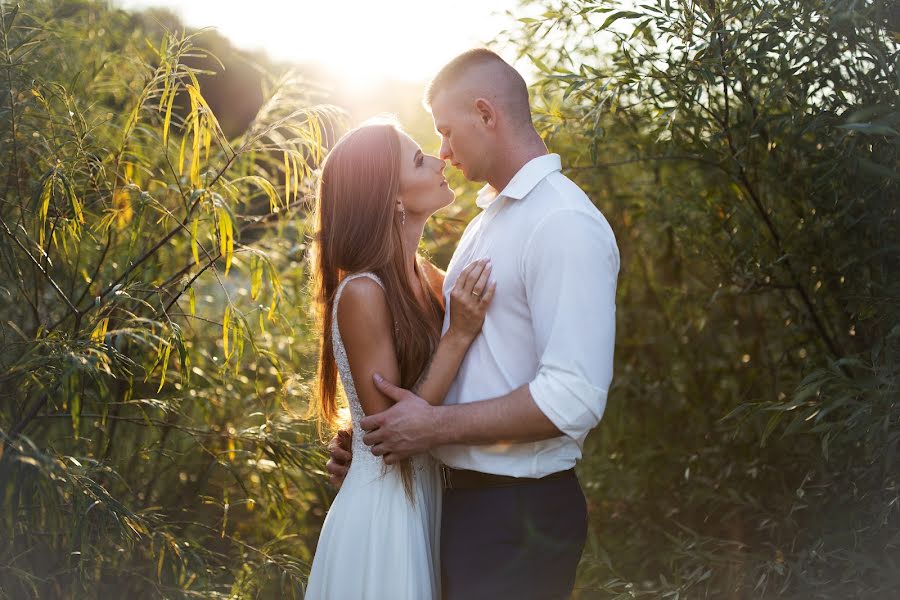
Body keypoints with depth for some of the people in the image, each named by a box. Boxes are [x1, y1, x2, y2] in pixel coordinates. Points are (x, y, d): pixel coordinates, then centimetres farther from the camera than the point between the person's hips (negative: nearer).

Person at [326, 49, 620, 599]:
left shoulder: (564, 223, -17)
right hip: (463, 494, 8)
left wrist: (439, 426, -19)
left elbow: (574, 399, -24)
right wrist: (385, 435, 9)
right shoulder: (489, 218, 13)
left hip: (518, 512, -8)